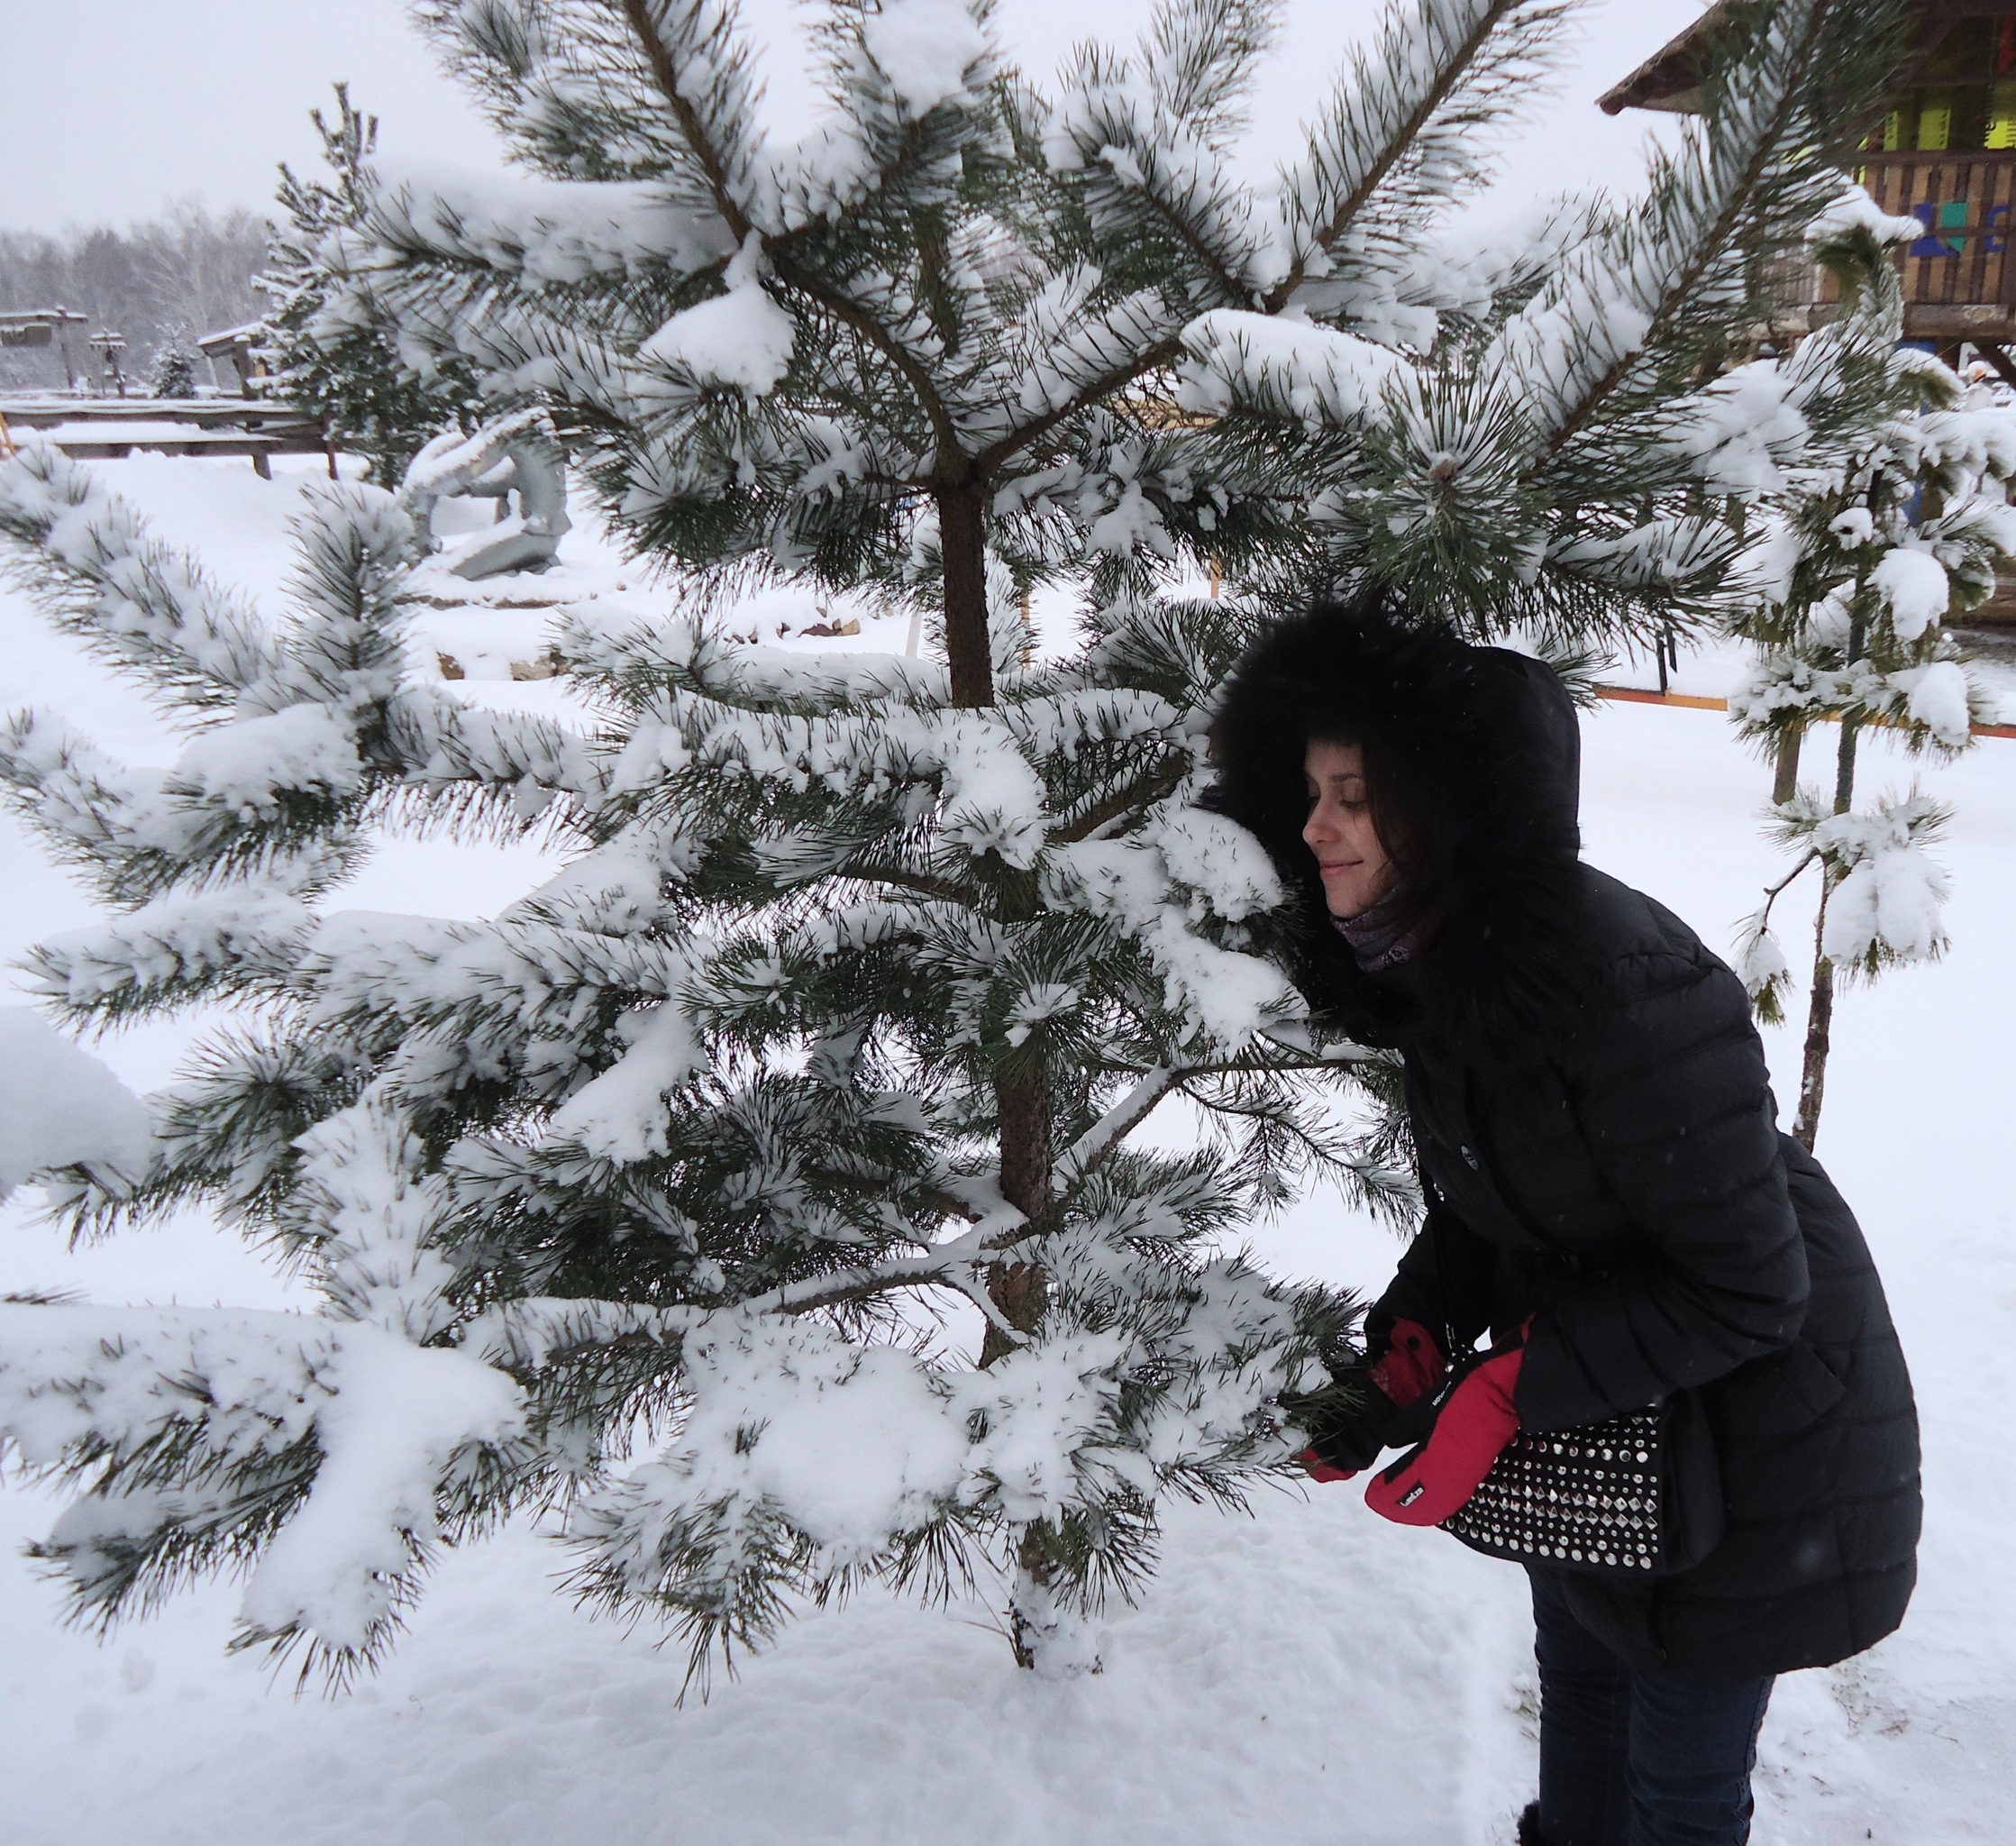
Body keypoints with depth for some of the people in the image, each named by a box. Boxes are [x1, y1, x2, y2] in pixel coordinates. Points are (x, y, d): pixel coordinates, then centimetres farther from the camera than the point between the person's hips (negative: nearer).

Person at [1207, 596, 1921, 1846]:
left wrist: (1506, 1391, -29)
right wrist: (1408, 1347, -12)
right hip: (1586, 1399, 8)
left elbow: (1745, 1291, -28)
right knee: (1579, 1674, 29)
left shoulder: (1624, 986, -36)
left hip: (1749, 1406, -7)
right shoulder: (1425, 960, -9)